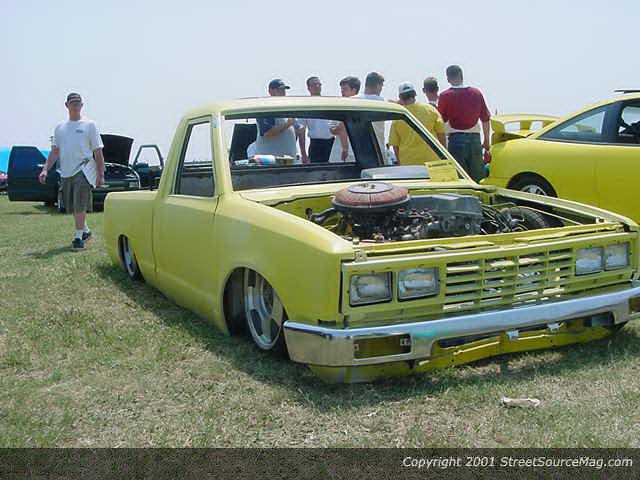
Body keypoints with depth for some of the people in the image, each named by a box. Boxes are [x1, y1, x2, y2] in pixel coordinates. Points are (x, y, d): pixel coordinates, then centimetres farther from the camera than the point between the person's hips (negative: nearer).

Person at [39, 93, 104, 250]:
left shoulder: (89, 125, 4)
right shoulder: (60, 128, 16)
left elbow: (98, 152, 1)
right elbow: (54, 151, 16)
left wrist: (101, 175, -5)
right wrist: (45, 169, 3)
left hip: (83, 171, -5)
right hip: (66, 172, 5)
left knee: (80, 205, -13)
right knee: (72, 207, 11)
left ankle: (78, 237, -8)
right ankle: (86, 231, 30)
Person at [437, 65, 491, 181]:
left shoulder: (445, 96, -6)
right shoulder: (477, 93, 5)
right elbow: (485, 119, 11)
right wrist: (486, 140, 20)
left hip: (456, 138, -3)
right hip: (474, 139, 3)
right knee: (478, 176, 11)